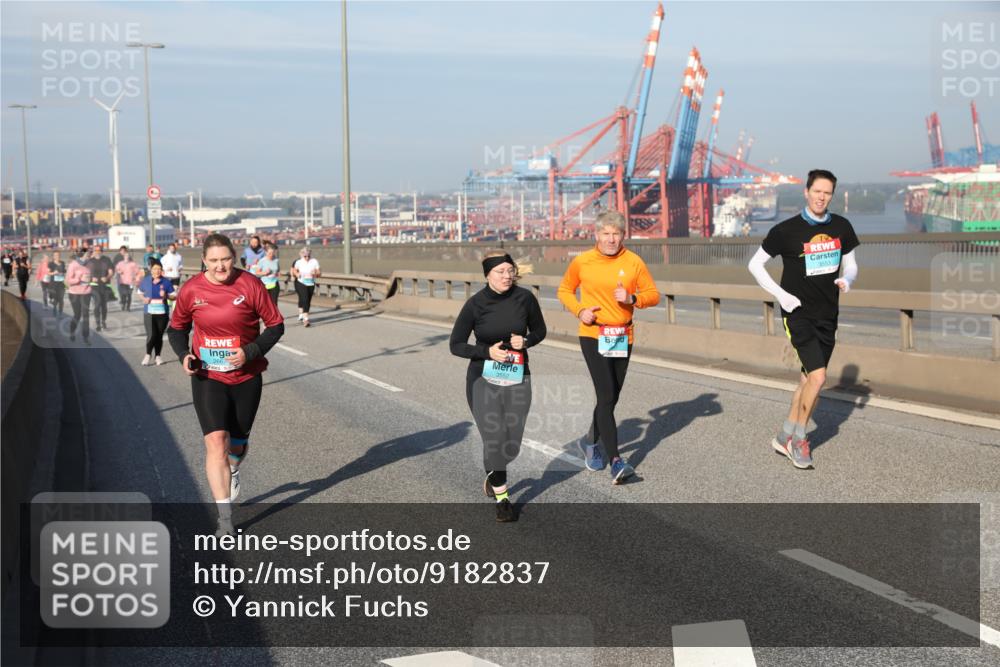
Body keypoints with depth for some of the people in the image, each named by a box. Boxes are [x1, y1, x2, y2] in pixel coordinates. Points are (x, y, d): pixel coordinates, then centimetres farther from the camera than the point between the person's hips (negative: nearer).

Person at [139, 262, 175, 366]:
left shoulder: (166, 282, -2)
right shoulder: (145, 281, 2)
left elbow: (173, 296, 3)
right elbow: (140, 292, 17)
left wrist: (166, 296, -17)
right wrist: (144, 299, -3)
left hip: (162, 313, 0)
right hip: (149, 312, 0)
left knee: (159, 335, 7)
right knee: (151, 335, -11)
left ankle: (158, 356, 25)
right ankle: (148, 354, 12)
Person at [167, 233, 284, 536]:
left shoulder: (250, 285, -12)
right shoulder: (191, 290, -7)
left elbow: (276, 325, -6)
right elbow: (177, 327, 9)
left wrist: (250, 352, -20)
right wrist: (184, 354, -11)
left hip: (246, 376, 1)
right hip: (208, 377, 0)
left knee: (237, 442, 15)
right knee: (216, 440, -15)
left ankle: (232, 470, 54)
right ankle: (225, 518, -11)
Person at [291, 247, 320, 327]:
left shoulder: (314, 262, -5)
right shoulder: (298, 262, -4)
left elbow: (319, 273, -4)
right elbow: (294, 270, 12)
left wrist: (315, 274, -25)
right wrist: (297, 274, -9)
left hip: (311, 284, 3)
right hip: (301, 283, -3)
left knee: (308, 301, 12)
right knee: (305, 300, -18)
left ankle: (301, 315, 34)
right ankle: (305, 318, -22)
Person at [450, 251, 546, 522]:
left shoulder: (525, 298, -6)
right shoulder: (475, 304, -10)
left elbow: (539, 331, 9)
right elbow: (456, 345, -4)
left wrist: (525, 341, -13)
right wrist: (487, 351, -18)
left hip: (518, 379, 2)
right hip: (484, 380, -2)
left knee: (512, 443, 5)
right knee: (494, 438, -8)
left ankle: (493, 476, 39)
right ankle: (502, 499, 12)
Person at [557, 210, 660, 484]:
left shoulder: (634, 262, -1)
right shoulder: (581, 262, -2)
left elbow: (653, 295, 2)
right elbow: (564, 290, 12)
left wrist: (632, 298, -18)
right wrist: (579, 310, -7)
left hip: (623, 337, 3)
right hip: (593, 335, -3)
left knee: (611, 397, 14)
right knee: (606, 397, -14)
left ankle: (591, 441, 39)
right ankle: (615, 461, -16)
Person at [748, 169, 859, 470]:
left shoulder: (841, 227, 4)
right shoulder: (786, 230, -10)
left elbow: (851, 264, 14)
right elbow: (755, 264, -2)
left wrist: (847, 279, -10)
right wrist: (781, 294, -11)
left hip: (828, 315, 5)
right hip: (799, 313, -5)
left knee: (808, 379, 11)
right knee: (818, 376, -17)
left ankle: (785, 437, 25)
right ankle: (798, 438, 2)